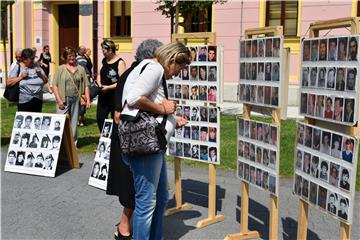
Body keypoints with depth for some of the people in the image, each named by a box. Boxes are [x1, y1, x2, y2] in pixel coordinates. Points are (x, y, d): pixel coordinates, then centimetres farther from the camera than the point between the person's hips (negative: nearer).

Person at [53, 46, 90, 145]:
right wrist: (59, 100, -10)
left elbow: (86, 86, 8)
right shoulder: (60, 69, 4)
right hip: (64, 100, -2)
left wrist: (88, 100, 0)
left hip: (76, 99, 2)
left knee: (74, 123, 8)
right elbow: (55, 85, -1)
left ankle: (73, 144, 18)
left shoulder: (81, 69, 10)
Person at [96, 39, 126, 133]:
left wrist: (108, 87, -18)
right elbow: (100, 74, 21)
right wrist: (99, 84, 1)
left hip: (115, 96, -7)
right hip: (103, 96, 7)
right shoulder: (104, 60, 10)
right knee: (100, 118, 8)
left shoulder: (120, 62, -13)